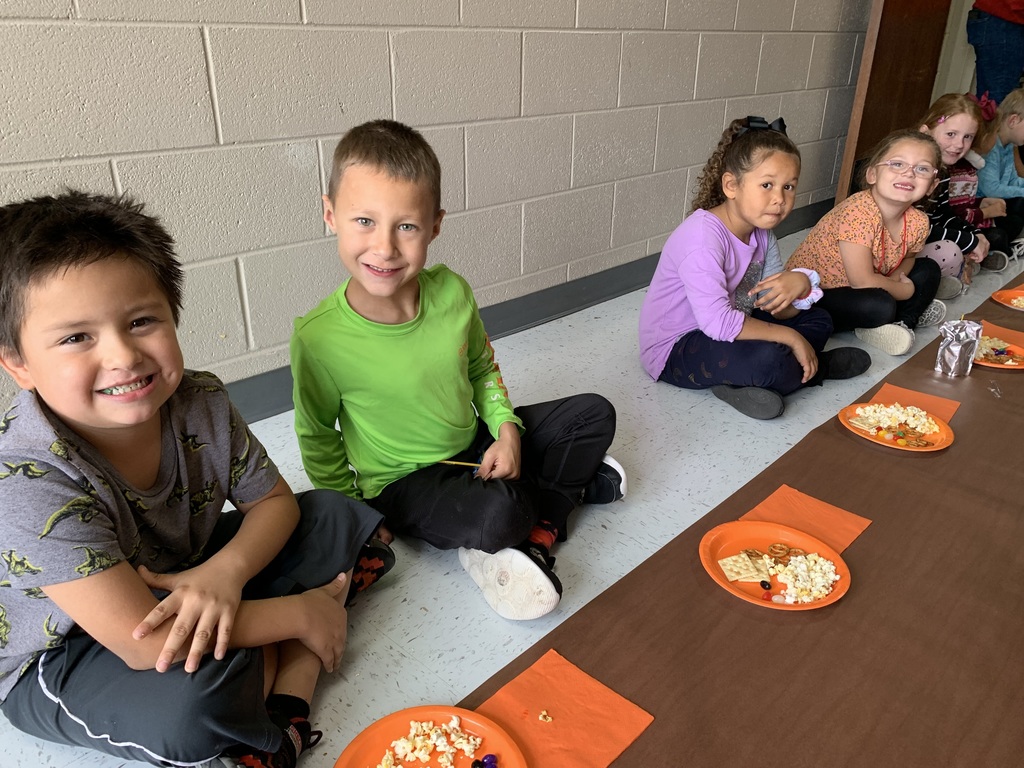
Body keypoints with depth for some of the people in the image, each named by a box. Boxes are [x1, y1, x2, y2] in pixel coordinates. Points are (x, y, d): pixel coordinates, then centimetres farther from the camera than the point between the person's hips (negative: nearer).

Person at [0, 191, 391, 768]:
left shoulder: (202, 404, -17)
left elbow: (275, 500, -4)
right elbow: (145, 642, -34)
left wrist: (225, 570, -26)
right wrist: (298, 614, -25)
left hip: (189, 581, 7)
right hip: (63, 656, -6)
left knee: (338, 516, -2)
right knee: (190, 700, -39)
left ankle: (289, 695, -13)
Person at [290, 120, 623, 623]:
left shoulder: (451, 292, -14)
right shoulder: (318, 337, -24)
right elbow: (317, 438, -7)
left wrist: (507, 429, -9)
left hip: (475, 445, 5)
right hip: (402, 483, -5)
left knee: (595, 414, 2)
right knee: (496, 513, -34)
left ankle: (535, 525, -4)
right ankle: (570, 485, -2)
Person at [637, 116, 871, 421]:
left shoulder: (761, 232, 2)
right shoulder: (702, 236, -26)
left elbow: (777, 309, 4)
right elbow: (718, 322, -34)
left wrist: (800, 284, -20)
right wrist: (790, 338, -23)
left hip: (726, 330, 10)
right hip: (674, 350, -10)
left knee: (818, 320, 11)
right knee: (768, 360, -33)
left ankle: (740, 384, -10)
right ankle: (818, 367, 1)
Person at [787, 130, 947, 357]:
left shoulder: (918, 222, -8)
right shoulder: (858, 212, -31)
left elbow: (907, 258, 13)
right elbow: (862, 281, -30)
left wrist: (894, 279, -11)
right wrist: (906, 291, -13)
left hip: (855, 289, 9)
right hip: (812, 292, -8)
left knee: (929, 269, 11)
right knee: (880, 307, -29)